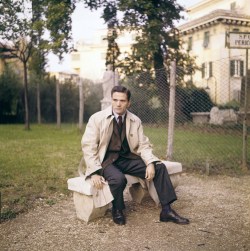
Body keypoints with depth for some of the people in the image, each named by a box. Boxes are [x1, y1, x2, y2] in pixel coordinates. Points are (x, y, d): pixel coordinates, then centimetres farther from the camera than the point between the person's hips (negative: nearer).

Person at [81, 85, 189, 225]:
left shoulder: (135, 121, 1)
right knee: (119, 179, -35)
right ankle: (117, 211, -4)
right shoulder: (97, 118, -9)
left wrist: (151, 163, -17)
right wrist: (94, 172, -23)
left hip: (127, 158, 4)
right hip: (106, 160, -4)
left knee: (160, 167, -13)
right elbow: (88, 146, -11)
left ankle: (167, 211, -4)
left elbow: (143, 145, 3)